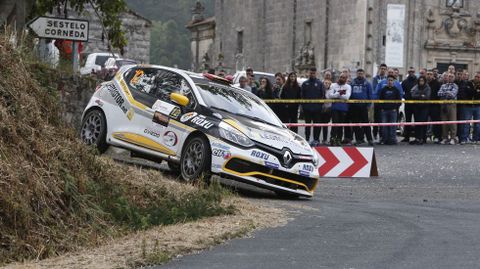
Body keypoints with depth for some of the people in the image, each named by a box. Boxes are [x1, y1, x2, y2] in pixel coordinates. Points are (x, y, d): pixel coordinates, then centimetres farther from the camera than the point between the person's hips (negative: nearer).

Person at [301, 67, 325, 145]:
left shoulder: (319, 83, 3)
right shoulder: (305, 83, 8)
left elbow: (322, 95, 2)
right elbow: (302, 95, 7)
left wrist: (320, 105, -6)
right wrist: (303, 105, -1)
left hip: (317, 108, -2)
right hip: (307, 108, 2)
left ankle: (316, 139, 7)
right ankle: (307, 139, 11)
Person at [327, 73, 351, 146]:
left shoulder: (348, 87, 6)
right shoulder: (333, 85, 8)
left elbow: (347, 97, -10)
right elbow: (330, 95, -5)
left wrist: (336, 95, -9)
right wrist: (339, 93, -15)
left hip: (344, 108, 1)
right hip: (335, 107, -1)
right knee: (335, 123, -12)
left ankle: (339, 140, 10)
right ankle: (333, 138, -17)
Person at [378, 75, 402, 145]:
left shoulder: (396, 90, 6)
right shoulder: (383, 90, 9)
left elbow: (399, 100, 6)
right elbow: (380, 99, 11)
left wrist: (396, 108, -4)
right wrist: (381, 108, 1)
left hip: (393, 110, -2)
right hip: (384, 110, 2)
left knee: (393, 126, -3)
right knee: (384, 126, 1)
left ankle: (392, 139, 0)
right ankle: (385, 139, 6)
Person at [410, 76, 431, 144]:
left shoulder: (427, 88, 0)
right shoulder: (415, 88, 8)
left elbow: (427, 96, -12)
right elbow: (413, 95, -5)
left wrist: (418, 96, -8)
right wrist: (421, 96, -11)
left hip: (424, 107, -3)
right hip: (416, 107, 3)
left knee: (423, 122, -11)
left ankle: (422, 138, -11)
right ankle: (417, 138, 8)